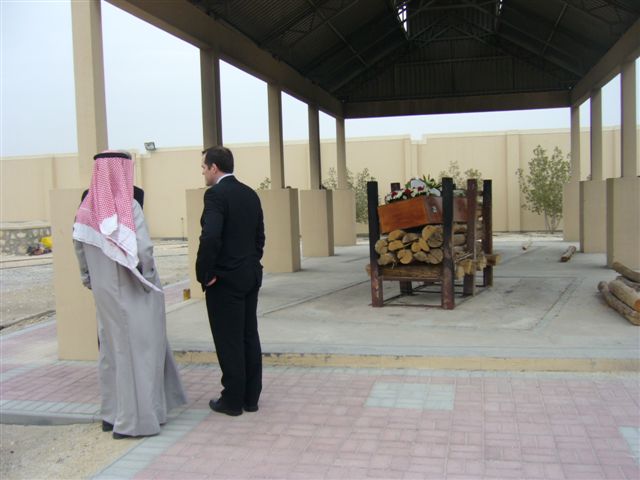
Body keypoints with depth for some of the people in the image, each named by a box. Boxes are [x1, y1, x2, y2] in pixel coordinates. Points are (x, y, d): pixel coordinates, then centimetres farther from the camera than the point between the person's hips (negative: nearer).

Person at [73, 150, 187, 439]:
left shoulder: (88, 208, 0)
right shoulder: (128, 206, -16)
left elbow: (80, 247, 5)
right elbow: (143, 249, -20)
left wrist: (91, 280, 14)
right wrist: (150, 281, -8)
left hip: (104, 293, 6)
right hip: (132, 293, -6)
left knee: (112, 348, 18)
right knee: (137, 350, 4)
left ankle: (112, 413, 28)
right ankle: (134, 419, 10)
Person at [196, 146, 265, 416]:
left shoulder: (216, 194, -15)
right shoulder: (250, 194, 10)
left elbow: (210, 237, -26)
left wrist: (204, 274, -15)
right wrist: (251, 263, 18)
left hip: (225, 280, -8)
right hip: (250, 276, 8)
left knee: (229, 341, 2)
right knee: (249, 337, 12)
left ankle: (233, 400, 12)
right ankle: (251, 397, 21)